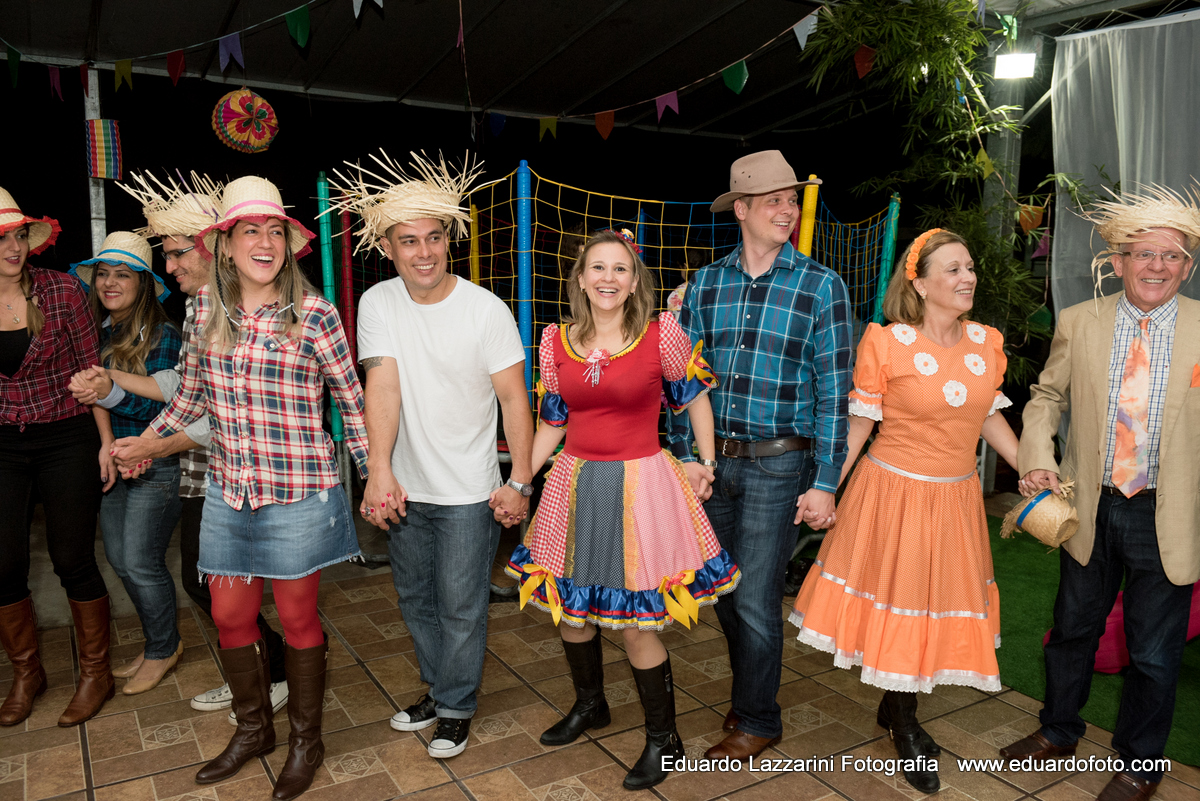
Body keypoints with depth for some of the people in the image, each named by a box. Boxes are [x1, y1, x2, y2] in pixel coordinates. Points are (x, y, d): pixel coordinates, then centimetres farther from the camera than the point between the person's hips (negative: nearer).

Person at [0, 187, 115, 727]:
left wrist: (107, 439, -7)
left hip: (66, 440, -3)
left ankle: (96, 674, 22)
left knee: (73, 561, 4)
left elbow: (90, 370, -4)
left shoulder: (60, 291, -7)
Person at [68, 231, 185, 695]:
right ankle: (159, 643, 31)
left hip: (154, 466, -6)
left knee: (140, 563, -2)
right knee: (119, 561, 13)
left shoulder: (162, 335, -12)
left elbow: (158, 406, -18)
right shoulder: (93, 330, 5)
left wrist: (107, 391, -33)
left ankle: (163, 649, 21)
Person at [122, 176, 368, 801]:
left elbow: (352, 400, -3)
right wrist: (145, 438, 24)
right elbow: (193, 387, 18)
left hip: (297, 496, -5)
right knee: (229, 617, 15)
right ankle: (253, 729, 39)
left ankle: (305, 740, 32)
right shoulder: (208, 307, 3)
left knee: (297, 619, 10)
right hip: (228, 492, 5)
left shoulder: (313, 314, -11)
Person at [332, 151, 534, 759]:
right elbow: (382, 385, -15)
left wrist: (521, 481, -13)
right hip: (404, 488, 4)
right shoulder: (378, 302, -5)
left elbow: (514, 397, -10)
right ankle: (438, 688, 43)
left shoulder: (486, 310, -13)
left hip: (469, 493, -4)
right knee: (415, 600, 20)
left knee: (461, 607, 7)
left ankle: (456, 707, 30)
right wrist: (379, 471, -27)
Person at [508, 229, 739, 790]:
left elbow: (695, 394, 6)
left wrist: (707, 463, 0)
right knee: (569, 608, 17)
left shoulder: (662, 335, -9)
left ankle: (663, 740, 25)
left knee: (635, 624, 0)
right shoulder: (555, 342, 1)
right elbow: (552, 424, 9)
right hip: (574, 484, 5)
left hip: (640, 485, -4)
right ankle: (589, 706, 45)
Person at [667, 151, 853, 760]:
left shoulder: (821, 287, -5)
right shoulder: (705, 284, 4)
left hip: (778, 465, -4)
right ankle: (750, 690, 42)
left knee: (755, 601, 3)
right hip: (714, 461, 4)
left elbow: (833, 391, -7)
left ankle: (756, 720, 27)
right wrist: (686, 455, -1)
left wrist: (824, 483, -10)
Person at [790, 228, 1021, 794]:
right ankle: (904, 727, 33)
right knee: (895, 602, 8)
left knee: (939, 603, 15)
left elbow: (989, 416, 12)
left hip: (955, 497, 5)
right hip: (893, 491, -5)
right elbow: (859, 422, -7)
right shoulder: (885, 343, -12)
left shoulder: (988, 342, 2)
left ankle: (897, 711, 39)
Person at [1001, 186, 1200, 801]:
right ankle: (1059, 732, 43)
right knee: (1072, 629, 19)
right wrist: (1036, 460, -9)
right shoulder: (1078, 323, -1)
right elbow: (1047, 396, 8)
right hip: (1091, 506, 2)